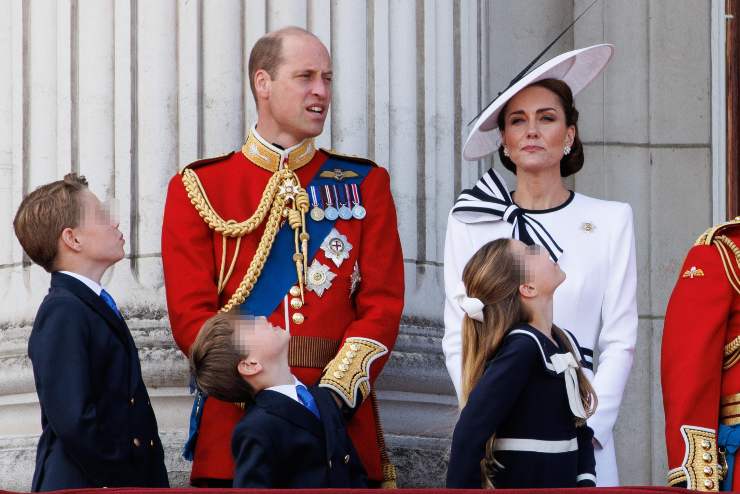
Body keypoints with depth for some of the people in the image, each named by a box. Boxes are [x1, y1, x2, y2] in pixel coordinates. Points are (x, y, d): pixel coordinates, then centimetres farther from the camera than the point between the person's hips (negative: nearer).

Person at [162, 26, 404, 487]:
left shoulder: (365, 183, 12)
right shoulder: (198, 188, 8)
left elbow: (383, 302, 4)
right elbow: (191, 314, 0)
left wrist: (336, 393, -12)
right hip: (238, 423, -1)